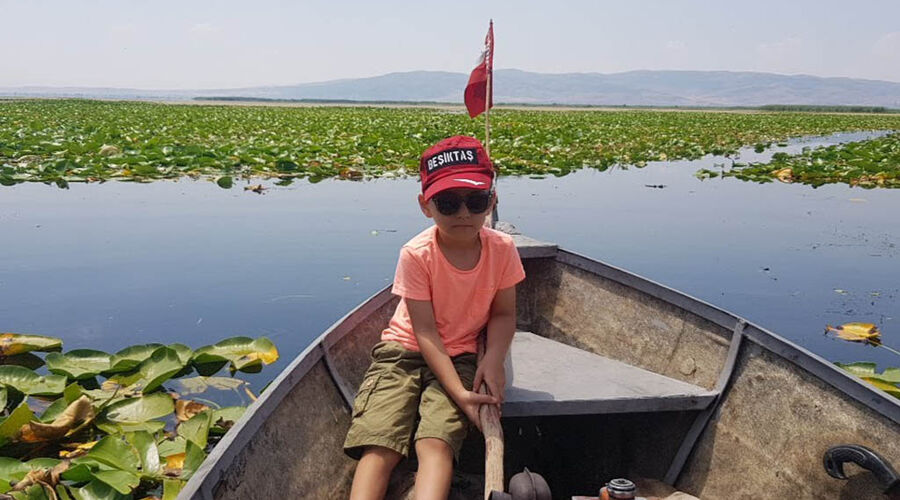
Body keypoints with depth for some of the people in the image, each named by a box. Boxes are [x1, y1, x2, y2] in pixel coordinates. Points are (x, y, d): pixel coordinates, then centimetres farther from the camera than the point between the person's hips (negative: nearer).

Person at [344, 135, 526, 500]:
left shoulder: (502, 249, -10)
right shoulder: (416, 254, -18)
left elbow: (503, 313, 1)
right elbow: (425, 330, -18)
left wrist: (493, 359, -20)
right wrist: (460, 393, -27)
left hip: (462, 356, 1)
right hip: (405, 350, -1)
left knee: (437, 443, -23)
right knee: (379, 447, -18)